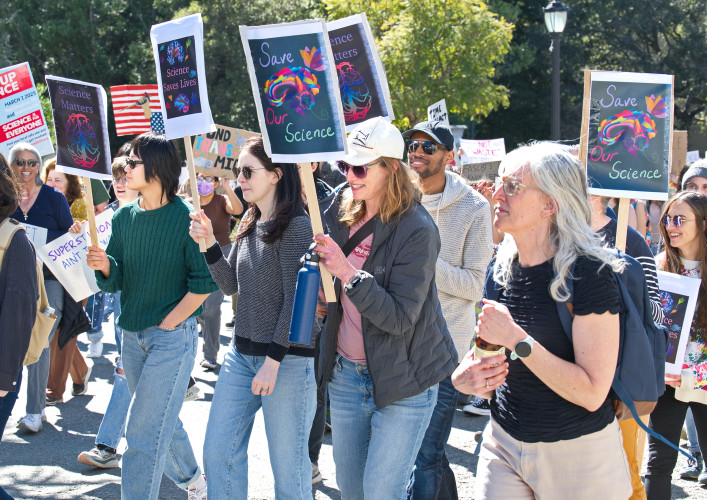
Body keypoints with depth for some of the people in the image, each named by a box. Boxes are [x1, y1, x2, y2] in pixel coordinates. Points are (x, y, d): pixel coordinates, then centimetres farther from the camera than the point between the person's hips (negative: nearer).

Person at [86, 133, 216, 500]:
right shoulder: (124, 217, 5)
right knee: (161, 422, 21)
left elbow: (204, 282, -13)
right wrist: (104, 266, -15)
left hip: (173, 335, -7)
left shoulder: (185, 218, -12)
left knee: (143, 434, -10)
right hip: (132, 335, 7)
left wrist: (167, 323, -12)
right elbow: (116, 281, 6)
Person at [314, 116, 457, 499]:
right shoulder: (342, 210, 1)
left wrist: (349, 273, -32)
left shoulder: (416, 230, -19)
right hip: (345, 374, 6)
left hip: (401, 384, -6)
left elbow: (401, 319, -23)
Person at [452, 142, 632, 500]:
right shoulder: (500, 267, 2)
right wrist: (466, 377, -5)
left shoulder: (590, 273, -18)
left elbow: (592, 393, -23)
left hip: (576, 455, -5)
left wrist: (516, 338, -26)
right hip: (503, 442, 5)